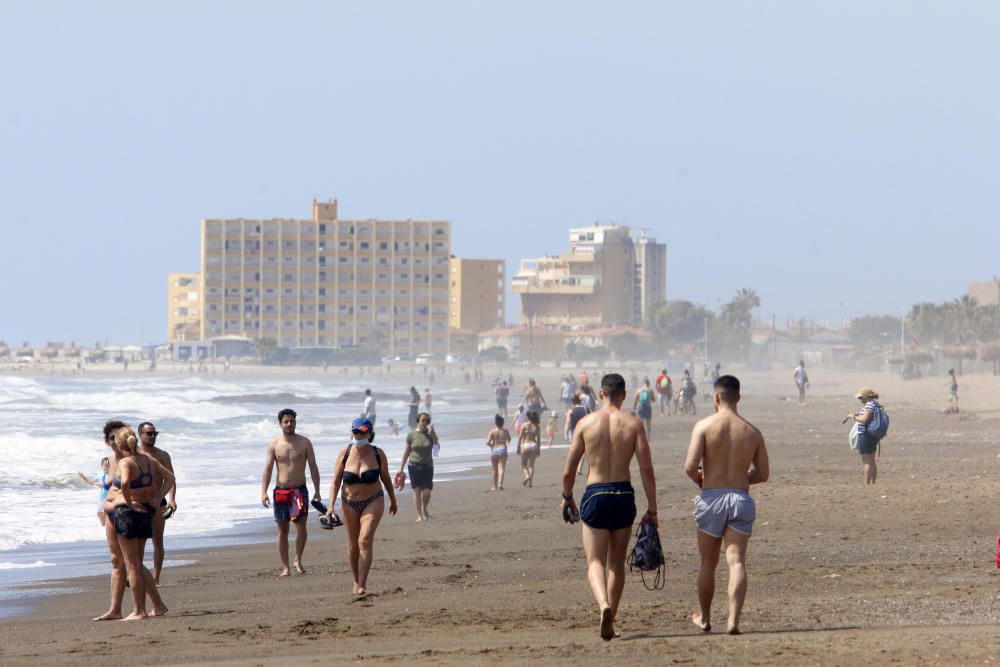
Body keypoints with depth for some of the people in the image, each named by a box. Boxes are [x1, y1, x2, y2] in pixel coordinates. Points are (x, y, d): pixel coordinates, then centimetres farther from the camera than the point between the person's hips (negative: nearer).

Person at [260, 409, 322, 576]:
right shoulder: (274, 444, 2)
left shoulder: (304, 442, 2)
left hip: (299, 490, -1)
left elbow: (313, 467, 3)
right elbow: (267, 469, -1)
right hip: (281, 491, 1)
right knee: (282, 530, 3)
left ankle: (298, 560, 6)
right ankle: (285, 567, 8)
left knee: (301, 526, -14)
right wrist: (263, 492, -11)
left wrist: (317, 490, -3)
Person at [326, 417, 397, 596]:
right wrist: (331, 506, -17)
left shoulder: (378, 454, -8)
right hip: (349, 504, 2)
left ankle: (362, 585, -19)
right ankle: (356, 581, 31)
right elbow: (336, 481, -7)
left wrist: (393, 501, 18)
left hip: (373, 502, -2)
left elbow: (386, 479, 7)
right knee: (353, 544, 12)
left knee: (365, 541, -18)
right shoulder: (345, 453, -7)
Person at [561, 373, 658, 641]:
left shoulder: (586, 423, -2)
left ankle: (604, 606, -29)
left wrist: (567, 497, 18)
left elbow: (568, 471, -1)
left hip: (595, 496, -2)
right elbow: (647, 469, -6)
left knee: (595, 562, -1)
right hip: (624, 495, 2)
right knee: (617, 563, 16)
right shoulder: (633, 424, -1)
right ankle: (610, 622, 21)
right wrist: (652, 510, 0)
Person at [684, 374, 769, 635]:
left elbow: (690, 466, -15)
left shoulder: (704, 426, -6)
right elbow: (763, 474, 9)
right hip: (741, 498, 1)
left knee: (708, 563, 14)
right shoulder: (752, 432, 4)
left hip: (711, 497, -1)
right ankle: (733, 619, -19)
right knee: (737, 561, -5)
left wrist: (699, 478, 7)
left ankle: (705, 618, 28)